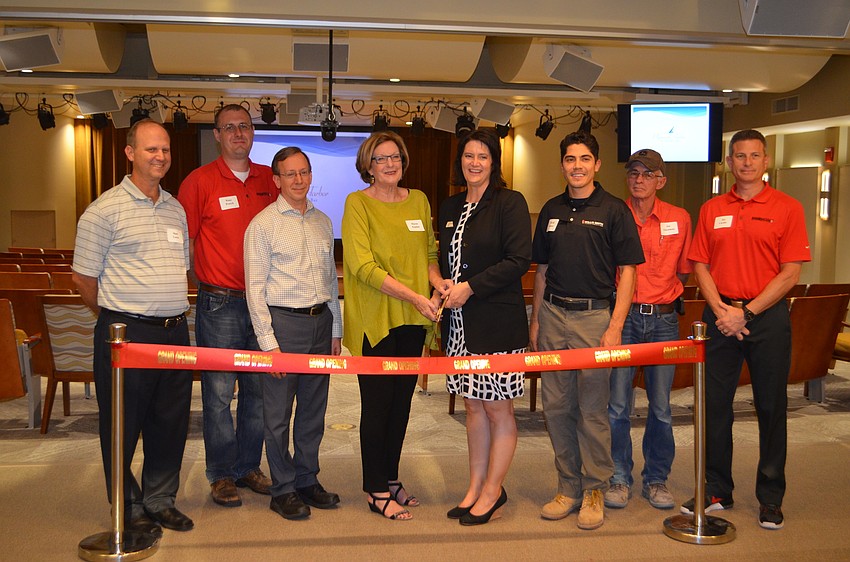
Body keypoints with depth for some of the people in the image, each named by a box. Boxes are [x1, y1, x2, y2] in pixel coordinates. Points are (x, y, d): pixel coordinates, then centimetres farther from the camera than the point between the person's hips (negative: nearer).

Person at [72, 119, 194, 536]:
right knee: (124, 424, 5)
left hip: (175, 331, 6)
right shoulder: (105, 209, -7)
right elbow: (84, 278, -4)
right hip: (127, 334, -6)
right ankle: (128, 508, 21)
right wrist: (118, 319, 3)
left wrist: (172, 311, 16)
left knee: (171, 421, 13)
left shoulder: (176, 208, 13)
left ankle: (161, 500, 29)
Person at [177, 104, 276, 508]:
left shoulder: (270, 180, 9)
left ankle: (248, 466, 25)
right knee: (219, 391, 1)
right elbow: (183, 240, 0)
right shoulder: (199, 181, -3)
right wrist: (204, 283, -1)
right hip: (220, 303, -4)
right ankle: (221, 475, 14)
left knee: (259, 388, 10)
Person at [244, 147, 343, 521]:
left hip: (320, 321, 5)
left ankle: (307, 480, 27)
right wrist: (267, 342, -11)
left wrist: (336, 330, 14)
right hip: (283, 321, -5)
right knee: (278, 413, 2)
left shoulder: (323, 222, 12)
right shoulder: (263, 223, -4)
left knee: (314, 408, 12)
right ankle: (283, 490, 16)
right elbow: (255, 287, -7)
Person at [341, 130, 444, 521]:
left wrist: (437, 280, -6)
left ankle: (391, 478, 28)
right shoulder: (357, 203, -7)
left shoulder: (419, 200, 10)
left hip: (412, 319, 5)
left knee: (402, 401, 13)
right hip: (373, 319, -5)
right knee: (378, 403, 1)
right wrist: (414, 296, -21)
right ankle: (376, 489, 16)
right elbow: (363, 266, -15)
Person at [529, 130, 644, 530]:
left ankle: (594, 491, 15)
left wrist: (615, 326, -12)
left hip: (594, 315, -4)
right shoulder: (551, 210, 12)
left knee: (592, 409, 0)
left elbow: (627, 272, -4)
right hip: (553, 314, 5)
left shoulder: (614, 210, -1)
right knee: (555, 406, 7)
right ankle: (568, 487, 20)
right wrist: (535, 320, 12)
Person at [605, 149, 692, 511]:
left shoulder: (679, 219, 5)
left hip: (663, 319, 2)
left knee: (661, 406, 7)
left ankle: (656, 479, 22)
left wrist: (666, 296, 8)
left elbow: (683, 271, 15)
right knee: (617, 403, 0)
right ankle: (620, 478, 15)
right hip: (622, 316, -1)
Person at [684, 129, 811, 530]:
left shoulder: (787, 208, -1)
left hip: (768, 316, -3)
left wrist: (747, 312, -12)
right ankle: (716, 491, 20)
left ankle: (770, 498, 19)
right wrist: (720, 310, -8)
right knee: (714, 404, 7)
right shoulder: (712, 210, 9)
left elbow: (790, 274, -6)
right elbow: (701, 266, 7)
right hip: (720, 315, 3)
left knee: (771, 406, 6)